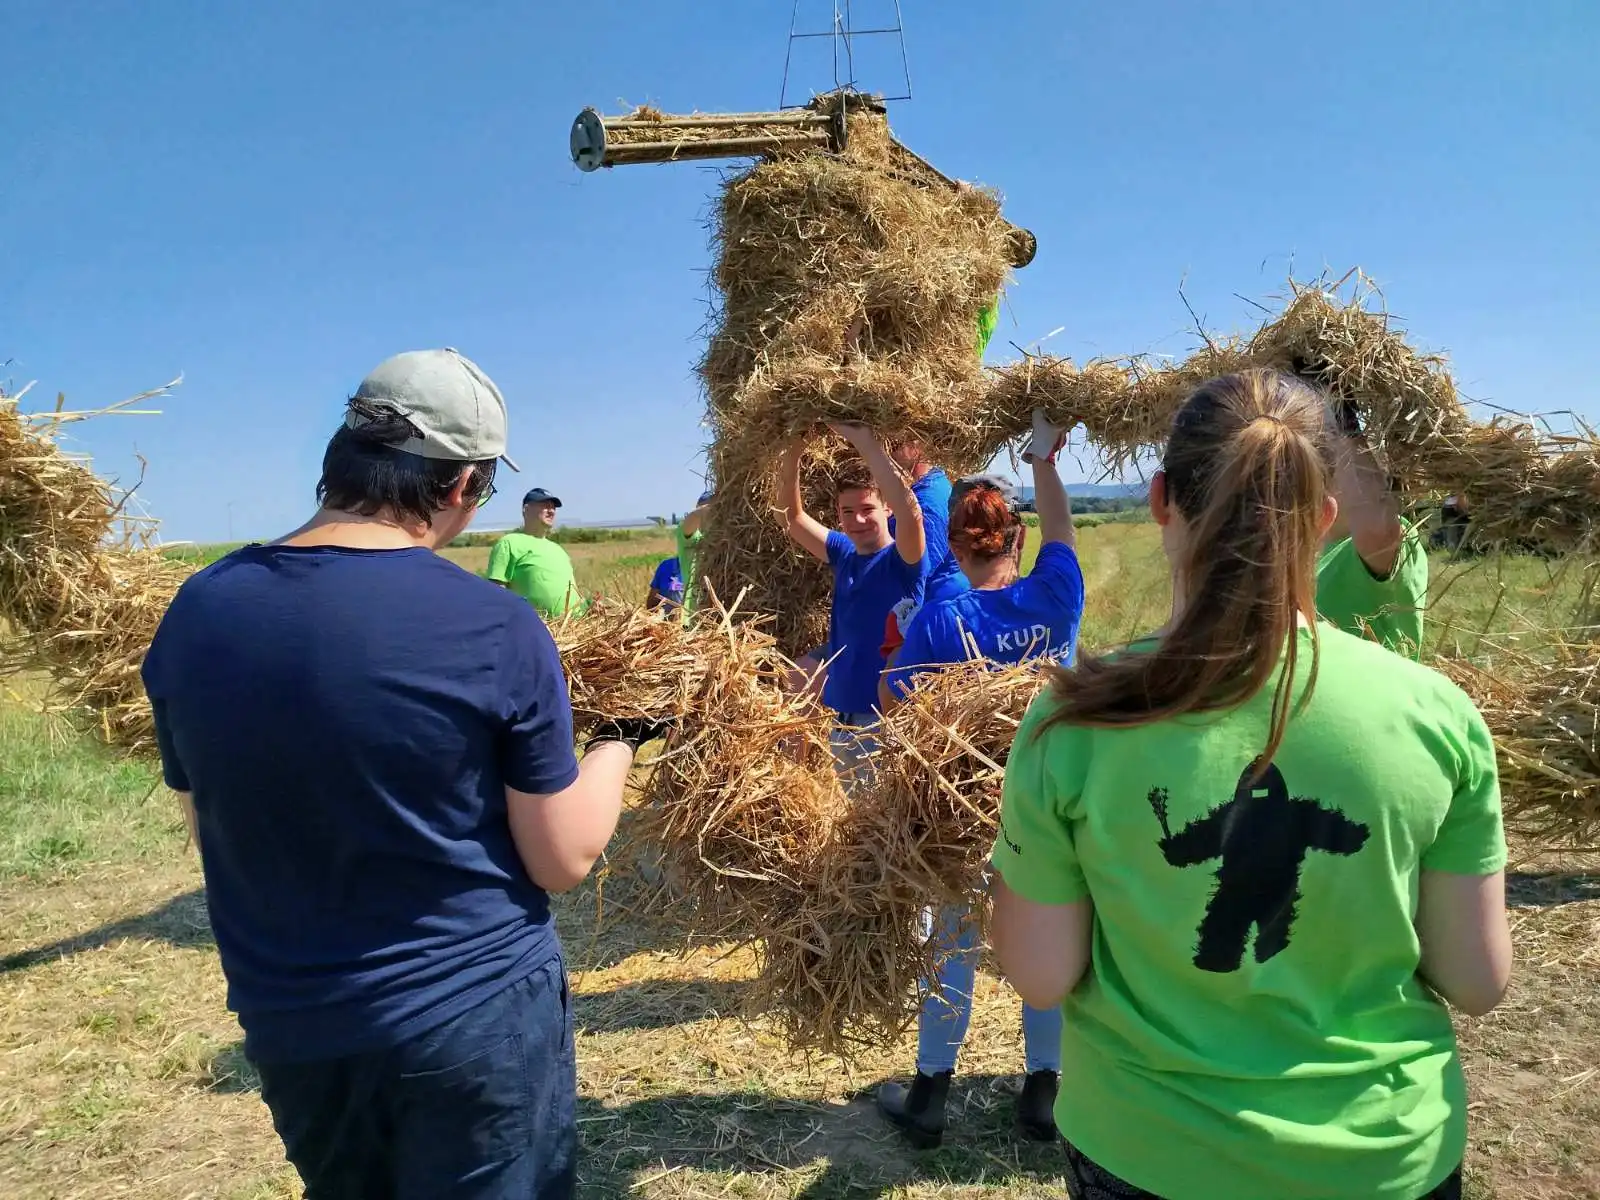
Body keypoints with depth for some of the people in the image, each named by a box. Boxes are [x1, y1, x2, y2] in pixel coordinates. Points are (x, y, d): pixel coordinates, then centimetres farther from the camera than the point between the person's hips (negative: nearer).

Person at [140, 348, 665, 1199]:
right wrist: (621, 737, 4)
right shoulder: (495, 628, -21)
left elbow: (213, 828, 7)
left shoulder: (194, 612, -7)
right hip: (476, 1015, -4)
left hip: (288, 1028, 5)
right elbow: (564, 862, -12)